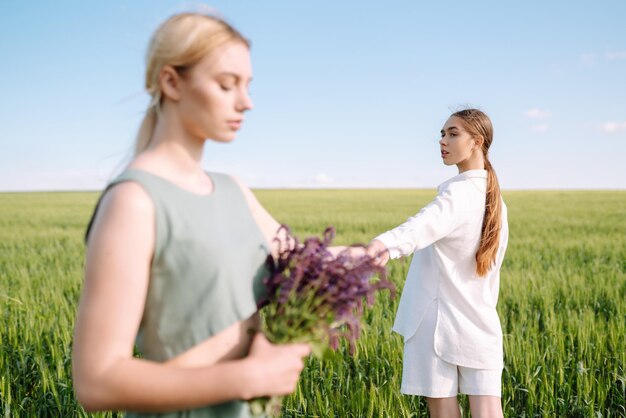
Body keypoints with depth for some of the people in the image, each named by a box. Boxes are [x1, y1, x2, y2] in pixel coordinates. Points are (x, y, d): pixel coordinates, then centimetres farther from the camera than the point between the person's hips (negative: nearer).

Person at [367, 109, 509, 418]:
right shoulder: (494, 198, 13)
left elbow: (426, 224, -36)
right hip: (479, 323, 7)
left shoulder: (458, 192, -12)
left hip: (437, 317, -7)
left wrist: (387, 243, -54)